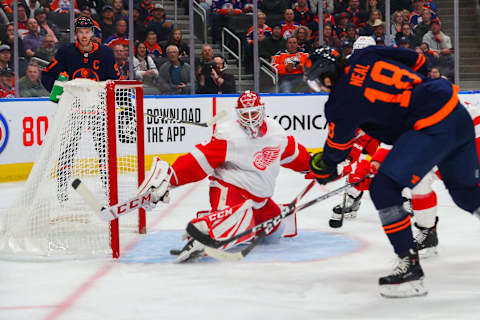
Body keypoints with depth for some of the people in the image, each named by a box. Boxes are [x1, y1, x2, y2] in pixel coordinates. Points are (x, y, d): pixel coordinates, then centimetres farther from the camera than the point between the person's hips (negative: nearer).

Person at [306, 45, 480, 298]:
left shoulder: (342, 102, -7)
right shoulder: (365, 57, 10)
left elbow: (336, 149, 8)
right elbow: (418, 62, 18)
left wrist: (321, 169, 28)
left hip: (433, 129, -9)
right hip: (458, 111, 9)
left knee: (384, 188, -8)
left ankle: (410, 267, -7)